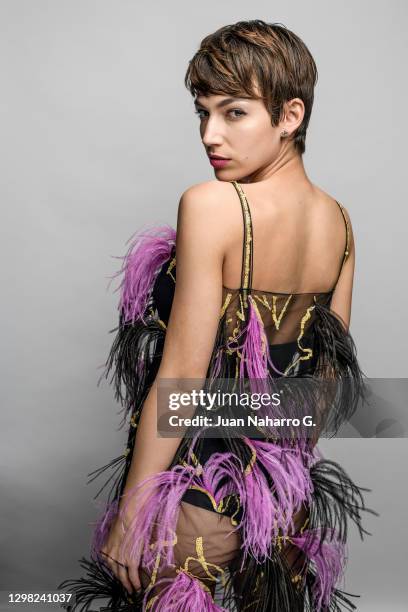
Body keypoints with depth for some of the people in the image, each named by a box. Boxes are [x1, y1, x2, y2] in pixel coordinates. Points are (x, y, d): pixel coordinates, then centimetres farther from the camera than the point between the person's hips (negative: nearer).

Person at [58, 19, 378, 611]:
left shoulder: (210, 205, -22)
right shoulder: (339, 221, 0)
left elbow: (180, 378, -22)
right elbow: (333, 368, 7)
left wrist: (129, 511, -12)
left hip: (197, 500, -6)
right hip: (290, 500, 7)